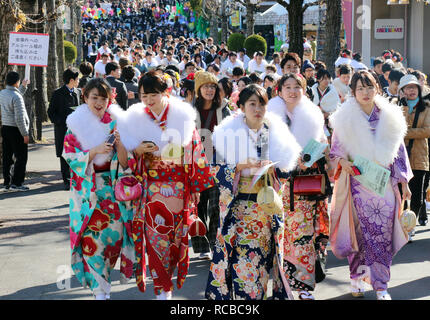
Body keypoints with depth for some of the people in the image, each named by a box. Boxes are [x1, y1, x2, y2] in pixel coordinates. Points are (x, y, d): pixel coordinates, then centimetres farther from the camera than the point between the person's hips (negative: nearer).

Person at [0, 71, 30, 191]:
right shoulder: (16, 97, -18)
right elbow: (20, 118, -20)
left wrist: (23, 87, 30)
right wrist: (25, 134, -15)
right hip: (16, 130, -8)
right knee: (21, 157, -1)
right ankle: (16, 183, -1)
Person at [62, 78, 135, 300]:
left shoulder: (115, 123, 4)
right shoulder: (75, 125, -1)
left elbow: (125, 162, 2)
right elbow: (71, 158, -6)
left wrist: (119, 144, -18)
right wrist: (95, 151, -20)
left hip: (112, 188, 2)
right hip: (87, 189, -2)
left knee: (114, 232, 0)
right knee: (91, 236, -6)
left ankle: (102, 279, 25)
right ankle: (99, 289, 5)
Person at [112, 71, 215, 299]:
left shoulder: (183, 116, -3)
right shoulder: (135, 119, -1)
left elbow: (195, 152, 2)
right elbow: (128, 158, 4)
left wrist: (196, 186, 2)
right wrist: (138, 151, -18)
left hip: (178, 188, 0)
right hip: (152, 189, 0)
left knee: (175, 236, 6)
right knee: (155, 237, -3)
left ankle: (165, 285, 26)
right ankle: (162, 289, 10)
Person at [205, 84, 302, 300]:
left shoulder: (275, 132, 7)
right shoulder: (229, 132, -1)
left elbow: (286, 166, 10)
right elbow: (217, 168, -4)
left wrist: (271, 168, -11)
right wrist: (239, 167, -19)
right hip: (238, 203, -3)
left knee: (263, 252, 3)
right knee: (239, 252, -8)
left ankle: (260, 293, 15)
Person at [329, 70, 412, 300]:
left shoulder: (389, 118, 7)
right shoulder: (345, 119, 2)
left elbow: (398, 151, 11)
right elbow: (336, 149, 6)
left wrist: (403, 181, 8)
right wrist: (342, 161, -16)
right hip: (357, 181, -1)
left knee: (383, 234, -3)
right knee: (359, 231, -1)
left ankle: (381, 286, 3)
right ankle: (357, 277, 16)